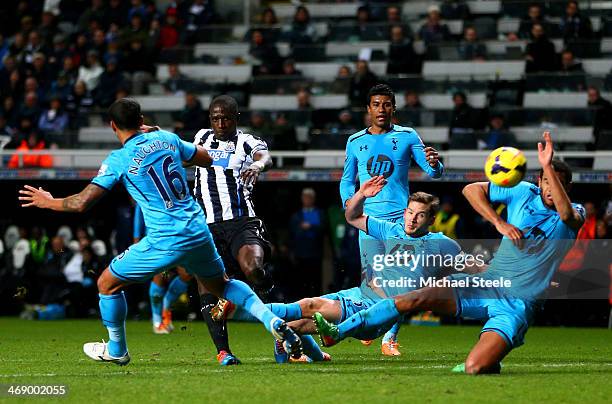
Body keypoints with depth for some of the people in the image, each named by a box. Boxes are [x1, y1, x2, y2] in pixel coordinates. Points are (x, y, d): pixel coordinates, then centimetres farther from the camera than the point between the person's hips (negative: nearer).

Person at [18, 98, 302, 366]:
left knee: (107, 284, 15)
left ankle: (116, 350, 28)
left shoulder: (119, 159, -7)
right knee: (220, 284, 28)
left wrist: (48, 202, 10)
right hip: (199, 232, 5)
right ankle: (273, 321, 9)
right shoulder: (166, 138, 7)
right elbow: (207, 159, 23)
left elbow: (82, 203, -9)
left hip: (164, 241, -5)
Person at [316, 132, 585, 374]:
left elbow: (567, 214, -31)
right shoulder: (524, 193, 5)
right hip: (486, 284, 4)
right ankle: (338, 332, -6)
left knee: (473, 369, -25)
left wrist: (548, 167, -40)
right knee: (413, 299, -13)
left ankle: (490, 362, 12)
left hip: (517, 305, -4)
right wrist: (499, 223, -11)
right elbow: (471, 189, 3)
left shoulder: (574, 215, -5)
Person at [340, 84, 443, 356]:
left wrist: (434, 164, -23)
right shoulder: (355, 142, 12)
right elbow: (347, 179, 21)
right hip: (369, 217, 1)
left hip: (400, 216, -1)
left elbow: (433, 171, 1)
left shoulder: (407, 137, 6)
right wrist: (349, 200, 1)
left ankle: (390, 338, -3)